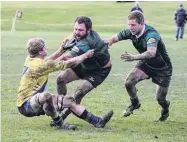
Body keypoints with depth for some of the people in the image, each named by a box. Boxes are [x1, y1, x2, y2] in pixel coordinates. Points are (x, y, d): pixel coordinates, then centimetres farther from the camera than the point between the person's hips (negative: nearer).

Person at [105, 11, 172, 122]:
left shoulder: (151, 34, -36)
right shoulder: (131, 32, -15)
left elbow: (151, 53, -52)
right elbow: (114, 38, -4)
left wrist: (134, 57, -66)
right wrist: (106, 43, -27)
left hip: (162, 68, -5)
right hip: (146, 64, 5)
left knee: (160, 99, -1)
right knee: (129, 83, -15)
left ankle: (165, 111, 36)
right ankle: (135, 104, 14)